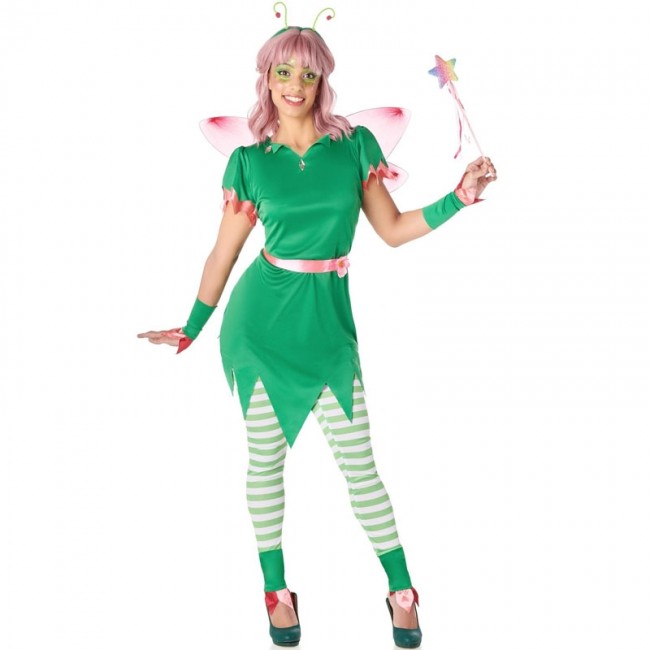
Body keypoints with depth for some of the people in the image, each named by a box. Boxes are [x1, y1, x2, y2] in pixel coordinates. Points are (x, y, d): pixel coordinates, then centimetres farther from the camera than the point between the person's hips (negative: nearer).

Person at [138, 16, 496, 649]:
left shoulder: (355, 143, 1)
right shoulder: (249, 161, 0)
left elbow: (394, 229, 5)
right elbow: (224, 252, 5)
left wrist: (459, 197, -6)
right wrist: (189, 329, 8)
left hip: (328, 319, 0)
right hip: (261, 319, 0)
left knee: (358, 460, 3)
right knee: (266, 455, 9)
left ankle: (402, 593, 18)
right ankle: (277, 592, 26)